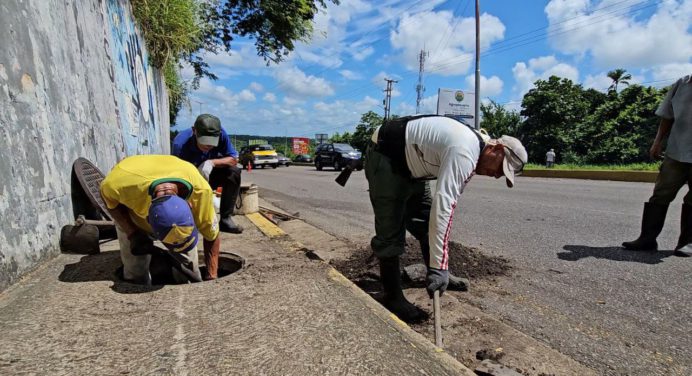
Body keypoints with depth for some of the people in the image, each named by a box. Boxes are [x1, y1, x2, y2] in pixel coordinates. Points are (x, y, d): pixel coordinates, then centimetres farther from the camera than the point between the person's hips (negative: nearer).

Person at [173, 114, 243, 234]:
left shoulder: (220, 134, -24)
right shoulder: (180, 144, -32)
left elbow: (234, 159, -18)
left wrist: (212, 163, -37)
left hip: (208, 177, 3)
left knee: (234, 172, -26)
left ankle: (225, 219, -19)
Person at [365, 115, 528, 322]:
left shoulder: (475, 146, 5)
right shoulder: (465, 151, -28)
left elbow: (448, 201, 10)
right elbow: (442, 205, -36)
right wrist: (439, 265, -33)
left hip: (411, 166, 10)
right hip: (385, 158, -10)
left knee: (426, 222, 15)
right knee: (391, 232, -8)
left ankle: (437, 275, 32)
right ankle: (392, 297, 6)